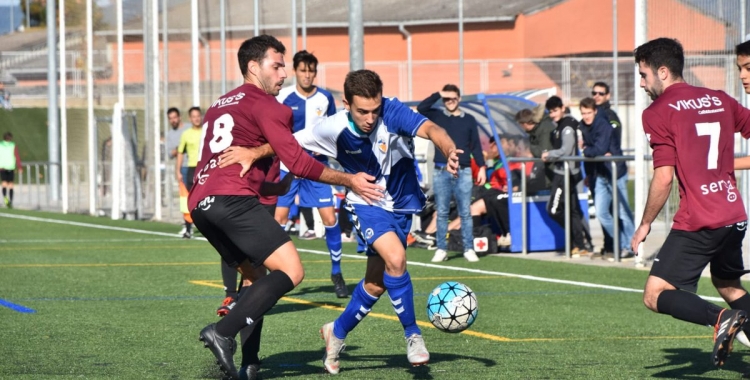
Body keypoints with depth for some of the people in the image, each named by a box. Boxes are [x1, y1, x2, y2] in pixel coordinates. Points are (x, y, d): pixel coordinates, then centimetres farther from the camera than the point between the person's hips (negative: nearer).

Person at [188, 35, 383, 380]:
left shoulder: (220, 105, 29)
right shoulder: (265, 105, 3)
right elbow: (297, 162, -6)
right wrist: (349, 181, 1)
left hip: (199, 203, 9)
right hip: (232, 199, -9)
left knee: (255, 276, 20)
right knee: (291, 271, -13)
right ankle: (223, 332, -24)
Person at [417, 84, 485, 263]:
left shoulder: (469, 120, 9)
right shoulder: (437, 116, 8)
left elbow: (476, 146, 9)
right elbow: (421, 108, -10)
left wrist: (482, 167, 2)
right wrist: (438, 94, -9)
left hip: (463, 172, 0)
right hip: (441, 172, 0)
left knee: (465, 213, 0)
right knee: (442, 213, 2)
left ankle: (469, 249, 2)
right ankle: (441, 250, 5)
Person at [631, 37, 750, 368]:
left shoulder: (659, 112, -7)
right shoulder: (721, 101, 11)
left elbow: (664, 179, -12)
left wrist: (645, 224, -2)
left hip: (697, 223, -7)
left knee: (655, 296, -6)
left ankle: (720, 318, -28)